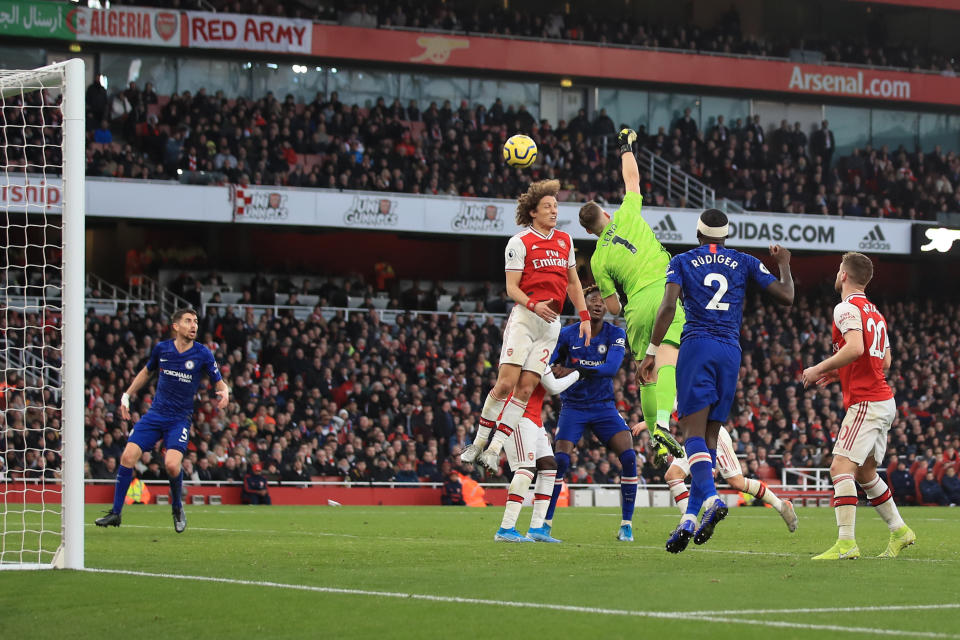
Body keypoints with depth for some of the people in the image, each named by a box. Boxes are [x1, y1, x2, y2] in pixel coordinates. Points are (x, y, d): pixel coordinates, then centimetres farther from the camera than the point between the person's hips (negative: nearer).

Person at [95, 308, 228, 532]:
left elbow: (220, 383, -2)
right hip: (155, 414, 3)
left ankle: (177, 508, 6)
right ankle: (116, 512, 1)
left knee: (172, 464, -23)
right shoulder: (162, 349, 1)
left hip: (180, 419, -3)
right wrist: (127, 395, 17)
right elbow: (146, 372, 20)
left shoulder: (203, 354, -7)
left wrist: (224, 393, -25)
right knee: (128, 457, -11)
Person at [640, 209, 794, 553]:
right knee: (710, 435, 6)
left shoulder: (683, 261, 9)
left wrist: (652, 351, -4)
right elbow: (786, 297, 10)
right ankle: (690, 518, -1)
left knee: (693, 431, -9)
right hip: (731, 352, 3)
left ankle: (711, 497, -35)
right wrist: (784, 265, 29)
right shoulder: (745, 263, 14)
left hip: (696, 347, -3)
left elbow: (668, 306, -6)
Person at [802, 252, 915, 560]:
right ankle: (899, 531, 27)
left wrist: (819, 369, -15)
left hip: (866, 403, -10)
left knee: (841, 468, -16)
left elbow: (855, 348, -26)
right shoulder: (874, 312, 19)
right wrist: (837, 373, 21)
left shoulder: (846, 308, -10)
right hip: (883, 400, 10)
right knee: (865, 473, 21)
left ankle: (846, 543, -24)